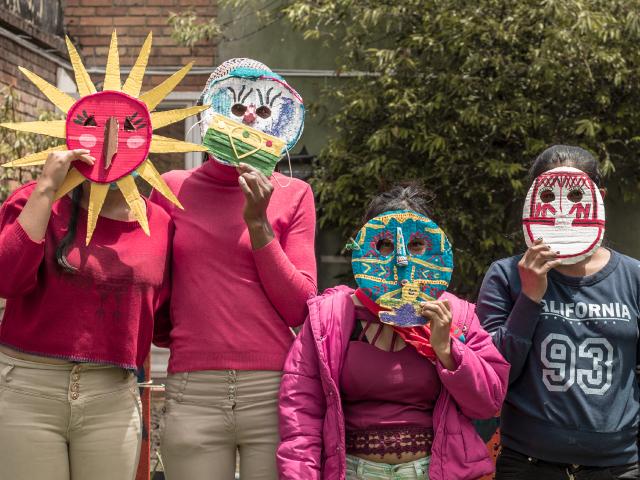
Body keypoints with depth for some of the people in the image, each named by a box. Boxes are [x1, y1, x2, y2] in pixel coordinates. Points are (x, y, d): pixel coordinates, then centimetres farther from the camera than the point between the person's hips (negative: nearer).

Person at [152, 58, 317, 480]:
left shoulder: (293, 194, 6)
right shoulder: (173, 189, 8)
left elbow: (300, 311, -1)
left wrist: (257, 223, -6)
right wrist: (184, 336, 7)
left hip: (275, 392, 0)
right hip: (192, 396, 1)